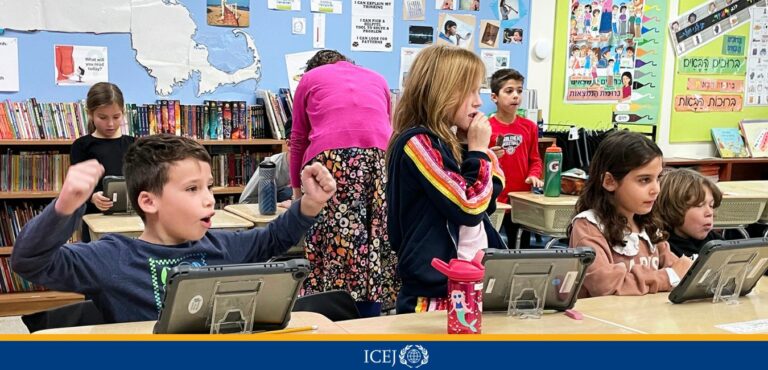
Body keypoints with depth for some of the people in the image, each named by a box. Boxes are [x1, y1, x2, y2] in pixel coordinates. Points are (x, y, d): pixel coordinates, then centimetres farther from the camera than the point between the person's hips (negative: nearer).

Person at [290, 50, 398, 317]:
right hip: (380, 157, 2)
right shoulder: (377, 79, 32)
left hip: (331, 158, -2)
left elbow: (298, 139, 26)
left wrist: (297, 188, 37)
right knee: (375, 243, 2)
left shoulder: (310, 78, 24)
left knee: (332, 249, -4)